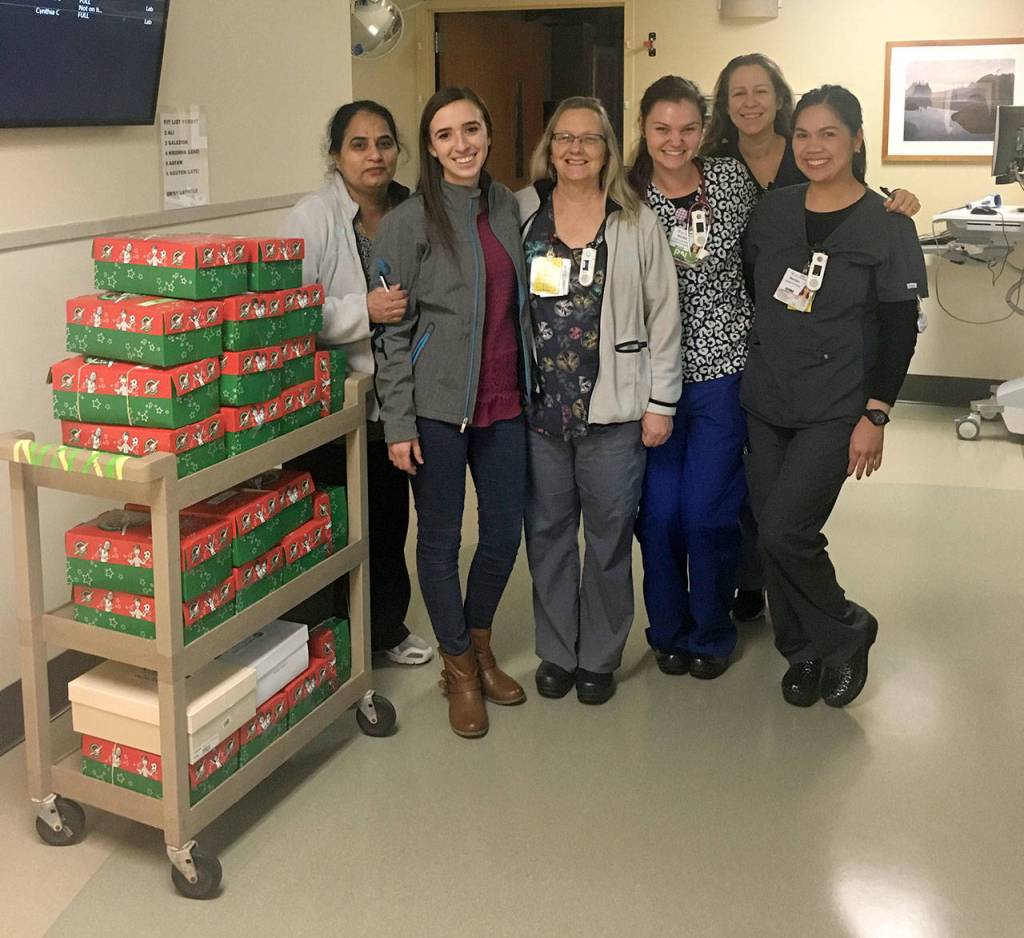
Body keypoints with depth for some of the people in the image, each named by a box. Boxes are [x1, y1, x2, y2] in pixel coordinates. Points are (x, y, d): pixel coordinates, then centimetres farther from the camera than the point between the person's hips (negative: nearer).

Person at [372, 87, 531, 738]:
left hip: (503, 403, 5)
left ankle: (480, 643, 36)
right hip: (437, 405, -5)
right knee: (442, 538, 7)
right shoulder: (410, 222, -8)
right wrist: (399, 423, -12)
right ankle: (459, 667, 25)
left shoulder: (506, 206, 8)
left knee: (506, 531, 12)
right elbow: (394, 330, -9)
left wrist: (530, 386, 14)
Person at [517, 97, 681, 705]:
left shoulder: (636, 222, -1)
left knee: (609, 535, 7)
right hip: (538, 405, 2)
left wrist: (661, 402, -3)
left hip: (613, 407, -1)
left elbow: (663, 316, 0)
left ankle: (600, 656, 24)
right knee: (547, 533, 11)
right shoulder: (521, 213, 4)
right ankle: (556, 651, 27)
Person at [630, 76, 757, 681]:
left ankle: (712, 633, 24)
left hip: (721, 369, 0)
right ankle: (669, 630, 28)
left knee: (708, 512, 0)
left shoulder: (734, 180, 1)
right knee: (658, 511, 5)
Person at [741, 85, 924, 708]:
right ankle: (803, 653, 27)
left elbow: (900, 328, -7)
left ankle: (846, 632, 13)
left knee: (784, 532, -13)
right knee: (773, 533, 6)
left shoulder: (886, 225, -6)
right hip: (767, 400, 5)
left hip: (835, 411, -5)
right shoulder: (772, 212, 6)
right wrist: (754, 369, 11)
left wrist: (875, 416, -12)